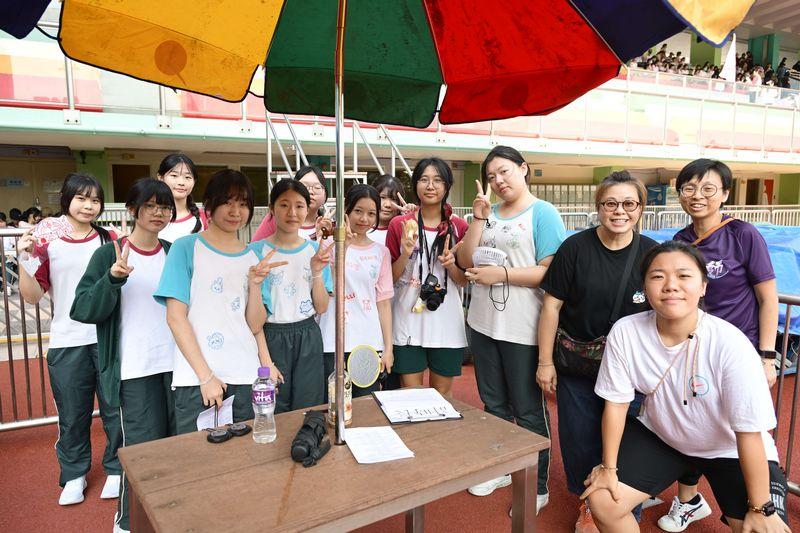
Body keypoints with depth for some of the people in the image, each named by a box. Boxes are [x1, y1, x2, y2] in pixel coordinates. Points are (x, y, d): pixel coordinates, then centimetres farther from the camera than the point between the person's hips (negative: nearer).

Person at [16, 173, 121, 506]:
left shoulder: (109, 241, 2)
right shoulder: (46, 243, 2)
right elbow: (33, 296, 0)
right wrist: (24, 258, -13)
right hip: (66, 343, 0)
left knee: (114, 407, 8)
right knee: (72, 414, 12)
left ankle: (116, 469, 27)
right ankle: (74, 475, 31)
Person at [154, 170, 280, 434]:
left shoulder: (253, 257, 10)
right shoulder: (186, 247, -2)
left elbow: (255, 325, 7)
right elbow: (175, 318, -7)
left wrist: (255, 284, -10)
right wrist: (206, 375, -11)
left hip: (246, 376, 4)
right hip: (197, 379, -3)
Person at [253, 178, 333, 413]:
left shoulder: (316, 251, 2)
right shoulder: (257, 251, -7)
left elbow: (322, 308, 2)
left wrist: (317, 272, -13)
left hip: (309, 339, 3)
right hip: (272, 338, -2)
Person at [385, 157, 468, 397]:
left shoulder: (458, 226, 2)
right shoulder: (399, 224, -1)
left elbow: (464, 280, 5)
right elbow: (390, 278, 1)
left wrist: (450, 264, -15)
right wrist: (406, 254, -16)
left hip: (446, 322, 1)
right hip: (408, 320, -1)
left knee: (442, 396, 13)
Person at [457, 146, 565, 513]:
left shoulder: (542, 213, -7)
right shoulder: (488, 213, 10)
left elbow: (552, 272, -15)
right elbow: (466, 261, 3)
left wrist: (502, 274, -21)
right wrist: (478, 218, -6)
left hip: (522, 329, -6)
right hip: (484, 324, 6)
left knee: (528, 410, 7)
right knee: (494, 404, 20)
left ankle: (537, 487, 24)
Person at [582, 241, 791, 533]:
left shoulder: (730, 344, -29)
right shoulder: (625, 332, -23)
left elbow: (749, 431, -22)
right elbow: (616, 402, -11)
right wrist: (609, 467, -4)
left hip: (730, 451, -2)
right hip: (659, 435, 2)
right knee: (602, 503, -4)